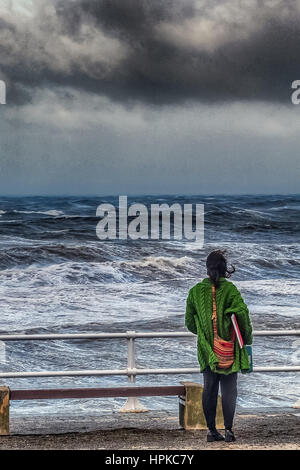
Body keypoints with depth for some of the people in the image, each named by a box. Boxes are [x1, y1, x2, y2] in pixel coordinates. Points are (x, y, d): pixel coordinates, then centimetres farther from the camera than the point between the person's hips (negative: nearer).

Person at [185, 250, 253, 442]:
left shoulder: (196, 291, 3)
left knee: (209, 388, 9)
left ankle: (211, 430, 11)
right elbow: (242, 311, -18)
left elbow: (189, 321, 8)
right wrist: (247, 337, -3)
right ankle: (229, 430, 4)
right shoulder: (229, 288, -9)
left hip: (207, 348, 3)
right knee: (229, 389, 4)